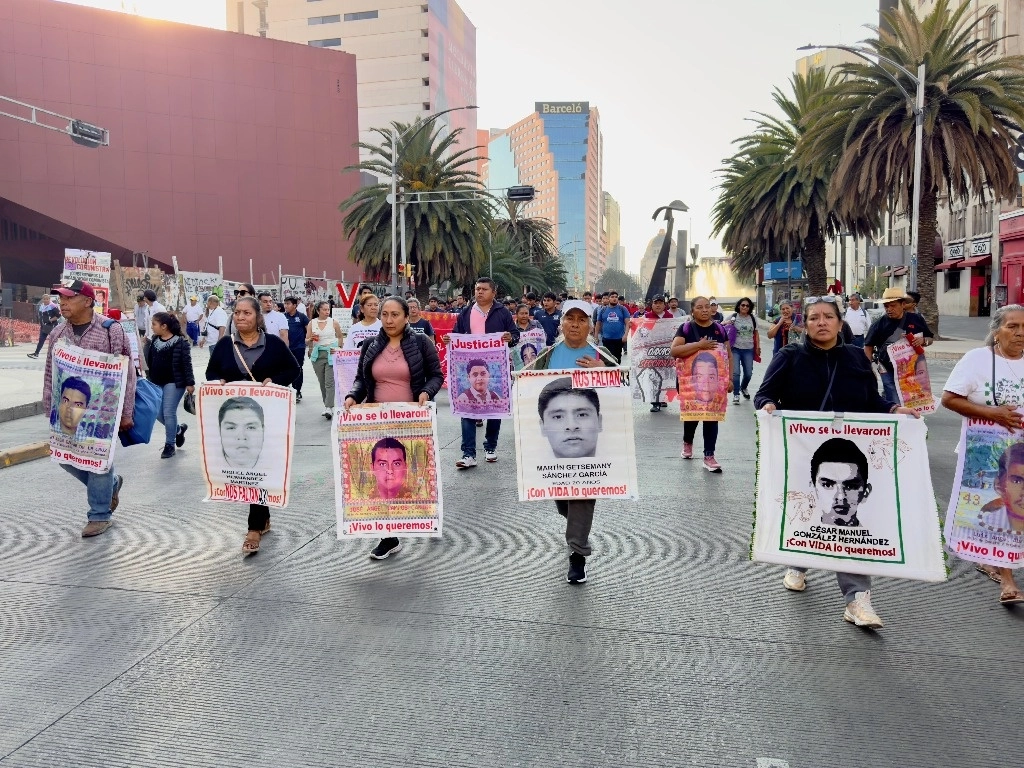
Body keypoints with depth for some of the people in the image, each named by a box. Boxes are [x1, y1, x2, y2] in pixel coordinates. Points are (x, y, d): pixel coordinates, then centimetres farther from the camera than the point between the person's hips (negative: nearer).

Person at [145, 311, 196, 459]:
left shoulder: (180, 342, -14)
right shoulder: (154, 340, 7)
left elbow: (187, 364, -12)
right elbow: (149, 360, 15)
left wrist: (190, 383, -13)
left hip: (174, 382, -7)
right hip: (156, 382, 7)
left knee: (168, 412, -6)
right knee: (157, 413, 8)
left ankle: (169, 444, 8)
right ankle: (178, 429, 33)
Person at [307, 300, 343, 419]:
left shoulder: (333, 322, 2)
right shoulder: (312, 323, 5)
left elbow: (340, 338, 11)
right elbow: (306, 342, 6)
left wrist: (337, 348, -4)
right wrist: (311, 339, -14)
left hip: (331, 354, -3)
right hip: (317, 355, 3)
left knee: (330, 382, -11)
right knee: (322, 382, 8)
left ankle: (328, 408, -13)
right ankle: (327, 405, 18)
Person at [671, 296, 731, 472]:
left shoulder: (719, 329, 5)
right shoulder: (686, 328, -5)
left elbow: (728, 355, 9)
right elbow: (674, 351, -17)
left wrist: (730, 379, 1)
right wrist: (699, 345, -24)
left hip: (714, 380, 2)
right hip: (691, 380, -2)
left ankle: (709, 456, 8)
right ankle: (687, 442, 38)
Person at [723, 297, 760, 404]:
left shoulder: (753, 318, 7)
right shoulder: (733, 317, -2)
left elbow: (756, 333, 15)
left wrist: (758, 346, 11)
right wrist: (727, 323, -19)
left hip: (748, 349, 3)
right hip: (735, 349, -3)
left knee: (748, 373, 7)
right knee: (735, 372, -8)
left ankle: (743, 388, 37)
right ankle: (736, 394, 3)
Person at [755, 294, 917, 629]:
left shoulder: (856, 358, 8)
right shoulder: (789, 357, 0)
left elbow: (872, 402, 11)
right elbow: (764, 393, -5)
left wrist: (895, 408, -8)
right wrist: (768, 405, -28)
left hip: (848, 455, 1)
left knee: (851, 519, -7)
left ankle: (857, 597, -6)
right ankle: (797, 566, 41)